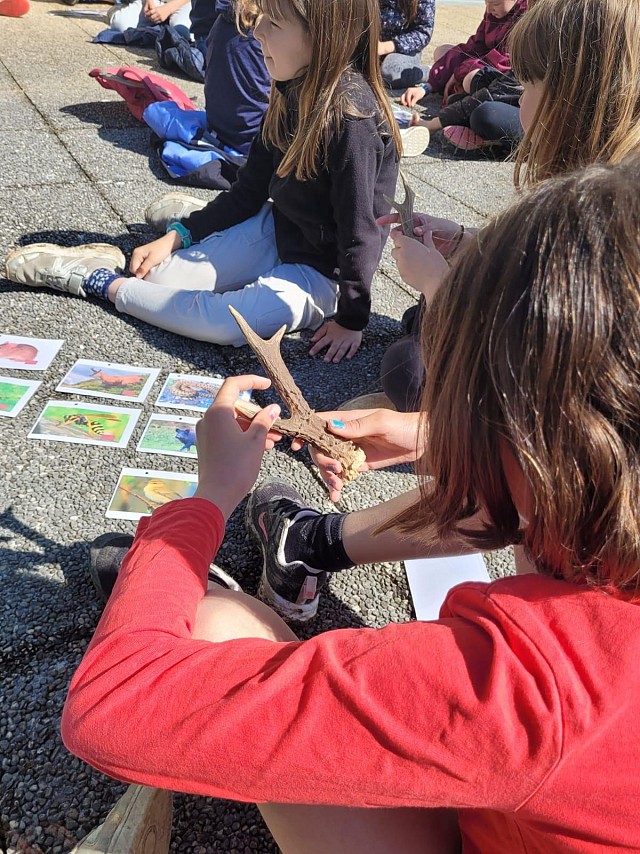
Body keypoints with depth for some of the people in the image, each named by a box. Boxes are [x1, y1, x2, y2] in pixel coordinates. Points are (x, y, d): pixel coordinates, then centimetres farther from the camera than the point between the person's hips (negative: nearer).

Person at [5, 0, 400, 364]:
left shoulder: (351, 117, -27)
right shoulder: (293, 92, -1)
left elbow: (360, 228, -23)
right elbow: (252, 188, 5)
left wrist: (351, 319, -18)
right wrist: (178, 236, 3)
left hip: (322, 269, -7)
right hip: (274, 232, 7)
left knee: (227, 320, -30)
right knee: (160, 274, -10)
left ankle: (103, 283, -12)